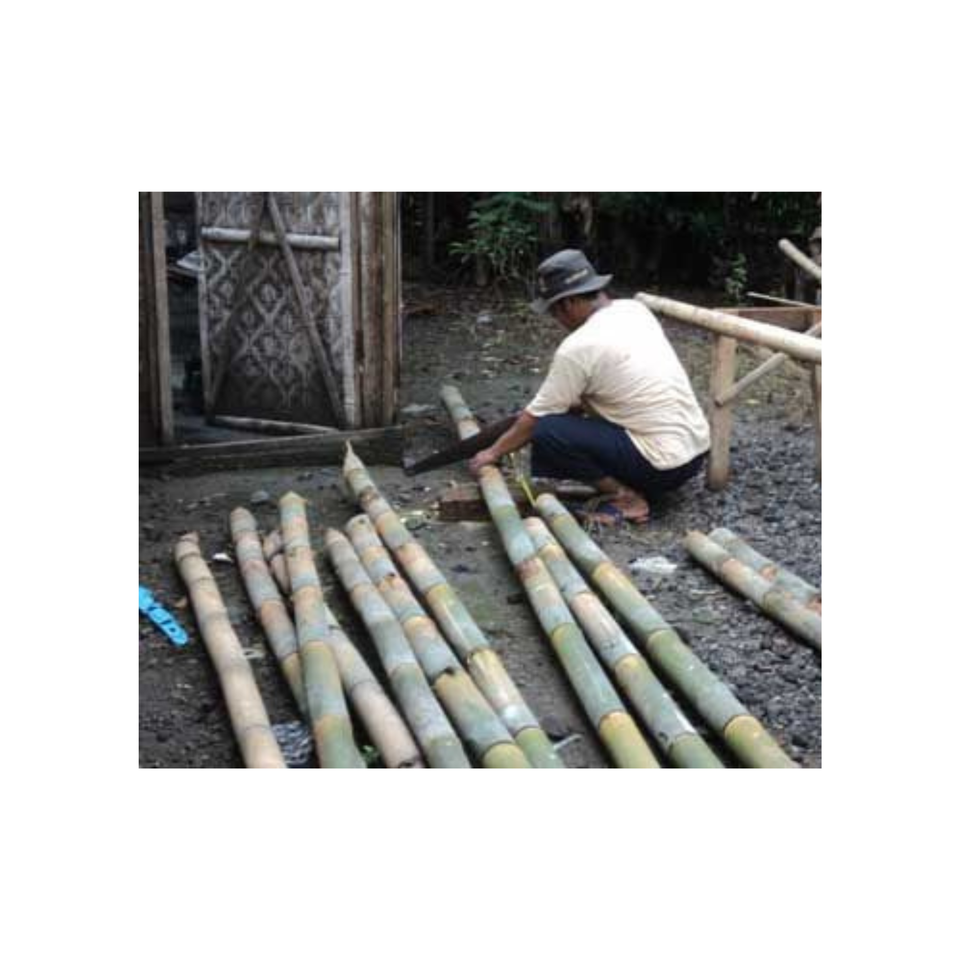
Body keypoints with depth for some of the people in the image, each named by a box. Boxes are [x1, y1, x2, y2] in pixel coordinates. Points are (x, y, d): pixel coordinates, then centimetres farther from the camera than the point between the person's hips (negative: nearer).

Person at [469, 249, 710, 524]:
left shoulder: (577, 347, -14)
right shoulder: (635, 310, 7)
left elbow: (535, 418, -2)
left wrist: (493, 452, 12)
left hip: (665, 465, -8)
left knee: (546, 433, -9)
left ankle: (625, 498, -5)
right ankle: (635, 484, 13)